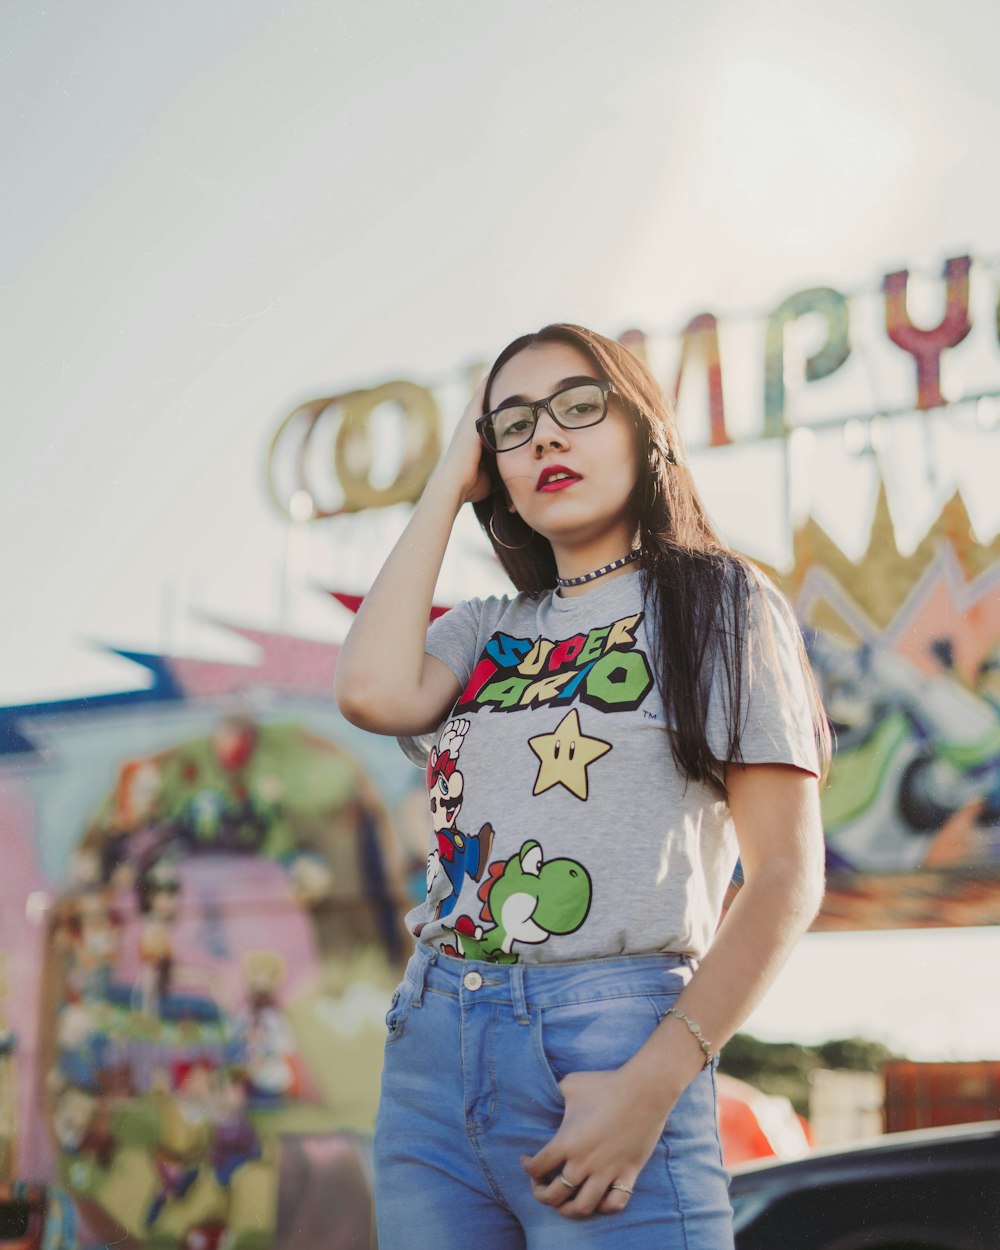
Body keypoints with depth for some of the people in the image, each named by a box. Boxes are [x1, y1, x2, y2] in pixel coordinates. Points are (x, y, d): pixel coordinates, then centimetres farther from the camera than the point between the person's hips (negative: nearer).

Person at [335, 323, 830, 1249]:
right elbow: (373, 692, -6)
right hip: (431, 1048, 5)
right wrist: (446, 488, 7)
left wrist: (653, 1085, -17)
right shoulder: (483, 631, 17)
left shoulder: (719, 602, 3)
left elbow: (788, 874, -5)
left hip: (611, 1036, -4)